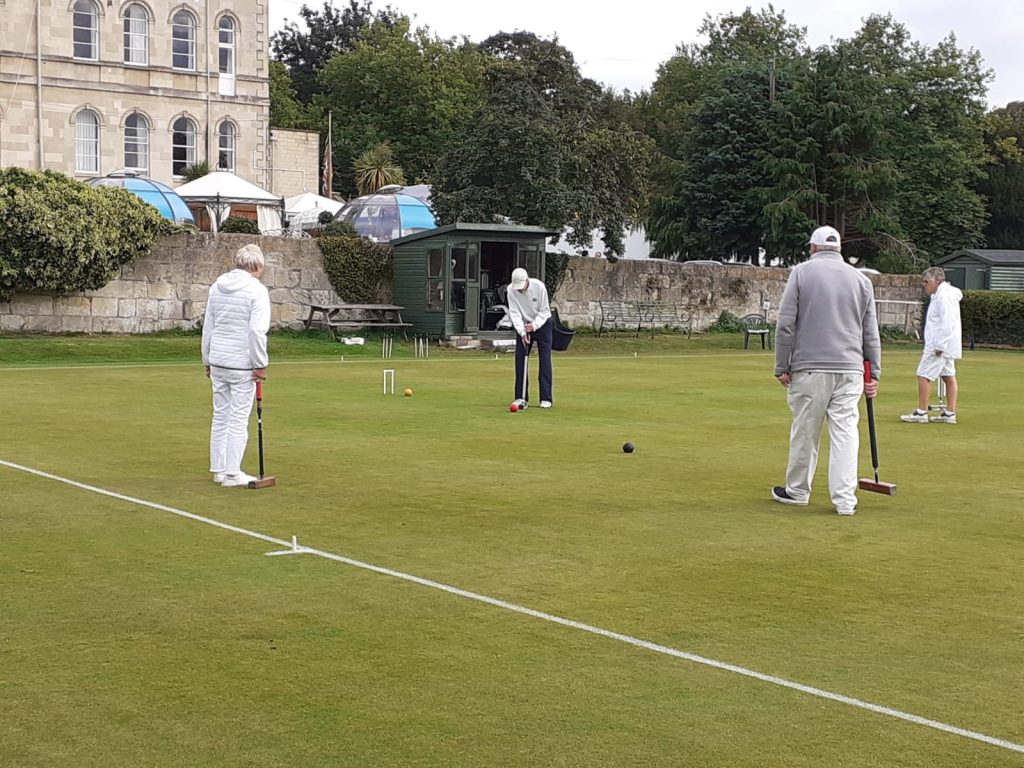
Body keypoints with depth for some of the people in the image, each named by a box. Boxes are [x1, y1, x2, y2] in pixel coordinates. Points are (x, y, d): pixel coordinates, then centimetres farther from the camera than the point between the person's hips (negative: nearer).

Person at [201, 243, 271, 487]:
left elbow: (208, 327, 14)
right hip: (242, 364, -6)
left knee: (220, 416, 13)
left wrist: (208, 360, 21)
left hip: (218, 362, 6)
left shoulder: (217, 286, 10)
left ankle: (218, 470, 19)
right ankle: (232, 474, 3)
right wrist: (260, 364, -10)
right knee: (239, 419, 0)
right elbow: (257, 331, -17)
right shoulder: (257, 290, -10)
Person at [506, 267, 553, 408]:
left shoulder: (539, 287, -23)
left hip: (542, 324, -2)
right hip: (523, 326, 3)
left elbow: (544, 311, -18)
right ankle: (521, 398, 3)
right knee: (520, 360, -3)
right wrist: (522, 332, -29)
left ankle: (546, 398, -10)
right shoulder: (511, 290, -17)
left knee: (545, 360, -10)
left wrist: (534, 325, -31)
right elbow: (514, 313, -18)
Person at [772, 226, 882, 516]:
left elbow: (786, 325, -3)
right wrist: (873, 373, 14)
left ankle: (797, 491, 19)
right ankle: (845, 499, -1)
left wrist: (782, 367, 2)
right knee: (845, 432, 2)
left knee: (805, 431, 7)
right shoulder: (861, 279, 10)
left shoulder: (801, 272, 1)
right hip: (850, 369, 2)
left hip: (809, 367, -2)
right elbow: (871, 333, 10)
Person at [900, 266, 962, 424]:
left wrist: (939, 346, -24)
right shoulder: (942, 295, 16)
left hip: (939, 345, -11)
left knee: (924, 375, -8)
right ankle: (950, 413, 12)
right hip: (943, 345, 11)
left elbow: (947, 324, -23)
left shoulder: (944, 296, -16)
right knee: (949, 376, 10)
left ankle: (921, 413, -6)